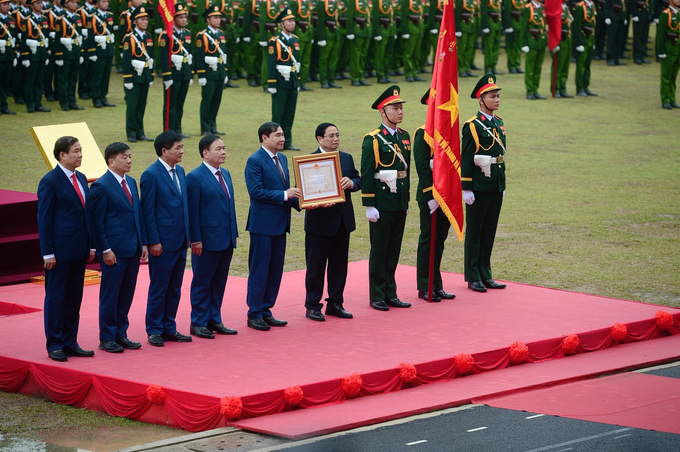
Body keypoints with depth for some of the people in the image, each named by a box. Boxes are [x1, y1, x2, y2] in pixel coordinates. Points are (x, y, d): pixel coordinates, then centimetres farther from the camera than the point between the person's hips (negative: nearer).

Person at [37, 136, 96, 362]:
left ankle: (70, 343, 18)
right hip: (60, 251, -7)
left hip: (79, 250, 7)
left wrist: (91, 245, 11)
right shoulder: (50, 182, -10)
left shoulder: (81, 179, 12)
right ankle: (55, 345, 7)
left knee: (74, 298, 11)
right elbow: (44, 219, -11)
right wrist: (48, 253, -14)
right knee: (55, 298, 1)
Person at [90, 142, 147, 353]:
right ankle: (107, 339, 7)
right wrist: (105, 250, -15)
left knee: (126, 294, 11)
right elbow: (97, 221, -12)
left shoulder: (131, 182, 13)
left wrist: (143, 242, 11)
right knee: (110, 295, 0)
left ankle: (120, 334, 19)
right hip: (114, 252, -7)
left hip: (133, 249, 7)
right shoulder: (101, 186, -11)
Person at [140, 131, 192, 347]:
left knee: (175, 288, 12)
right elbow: (148, 211, -12)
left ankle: (169, 328, 19)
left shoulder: (179, 171, 11)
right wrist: (153, 241, -15)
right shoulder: (151, 175, -12)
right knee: (159, 288, 0)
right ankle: (154, 331, 9)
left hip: (180, 241, 7)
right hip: (163, 243, -7)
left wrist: (188, 235, 12)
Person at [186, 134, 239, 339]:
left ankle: (214, 320, 21)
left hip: (226, 240, 7)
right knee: (202, 282, 2)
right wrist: (195, 240, -16)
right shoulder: (195, 177, -11)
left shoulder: (225, 174, 13)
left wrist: (234, 233, 13)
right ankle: (198, 323, 10)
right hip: (207, 241, -7)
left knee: (219, 282, 12)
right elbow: (192, 211, -13)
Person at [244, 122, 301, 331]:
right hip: (263, 224, -8)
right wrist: (284, 195, -21)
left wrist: (298, 200, 0)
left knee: (275, 270, 11)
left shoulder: (282, 159, 13)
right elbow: (256, 191, -20)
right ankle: (254, 314, 5)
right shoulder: (255, 161, -12)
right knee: (259, 270, -2)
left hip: (280, 223, 8)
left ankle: (265, 310, 19)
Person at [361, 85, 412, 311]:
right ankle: (377, 297, 7)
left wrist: (407, 201, 17)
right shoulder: (372, 140, -10)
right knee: (379, 251, 1)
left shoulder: (405, 137, 10)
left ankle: (390, 294, 17)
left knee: (394, 250, 11)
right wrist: (369, 206, -14)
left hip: (400, 204, 6)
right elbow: (366, 175, -11)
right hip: (382, 204, -6)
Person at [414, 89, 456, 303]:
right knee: (428, 240, 0)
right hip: (430, 197, -7)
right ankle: (425, 288, 7)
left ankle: (437, 286, 18)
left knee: (440, 240, 12)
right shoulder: (423, 134, -11)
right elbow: (422, 167, -16)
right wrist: (431, 196, -19)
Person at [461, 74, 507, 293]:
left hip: (496, 187, 7)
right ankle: (473, 277, 7)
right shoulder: (472, 126, -11)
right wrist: (466, 189, -16)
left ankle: (485, 275, 17)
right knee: (475, 232, 2)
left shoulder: (498, 123, 11)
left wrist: (502, 185, 17)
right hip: (479, 187, -7)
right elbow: (466, 159, -13)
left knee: (489, 231, 11)